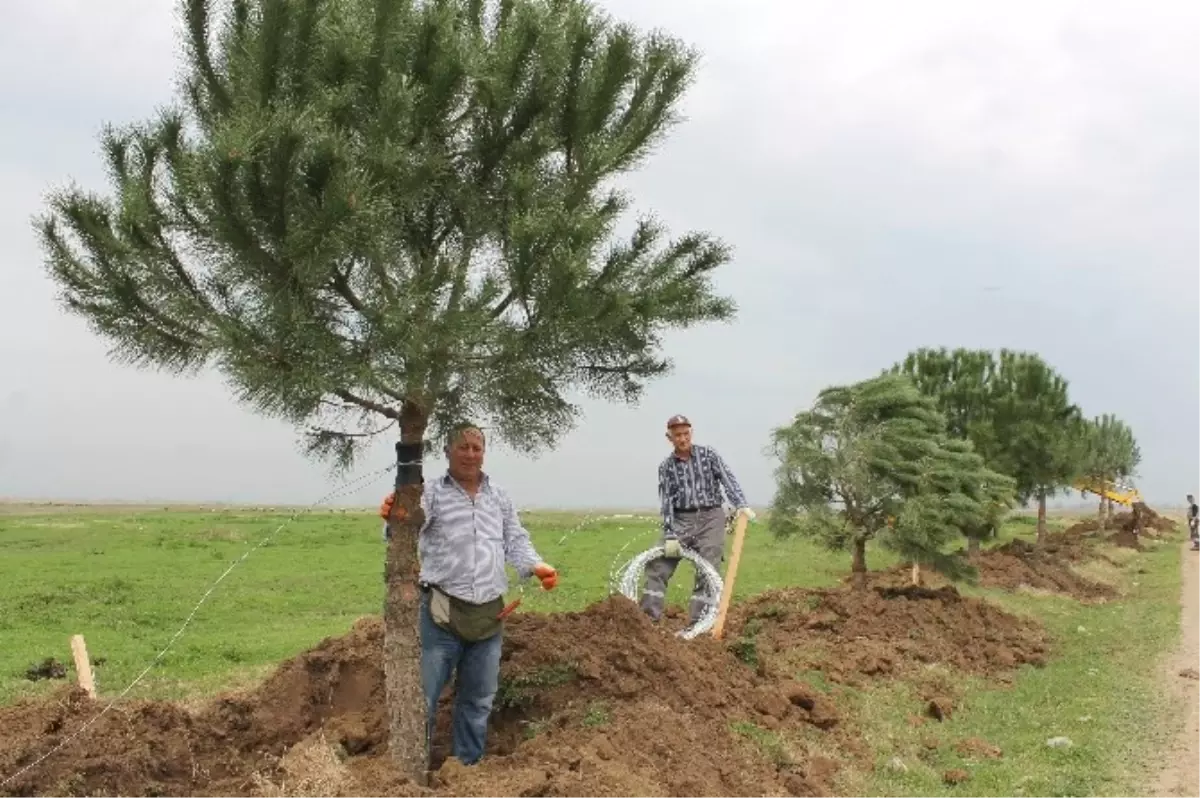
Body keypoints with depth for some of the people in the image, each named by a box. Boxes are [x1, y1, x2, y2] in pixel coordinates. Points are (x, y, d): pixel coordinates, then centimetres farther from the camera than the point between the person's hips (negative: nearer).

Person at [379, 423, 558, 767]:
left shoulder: (499, 497, 12)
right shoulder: (432, 493, -3)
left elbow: (516, 543, 16)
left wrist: (537, 567, -4)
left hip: (488, 615, 5)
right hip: (441, 613, -5)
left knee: (479, 701, 16)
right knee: (422, 698, -2)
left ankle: (468, 767, 31)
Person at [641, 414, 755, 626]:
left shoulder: (708, 454, 2)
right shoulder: (666, 467, 4)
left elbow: (728, 479, -8)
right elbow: (666, 503, -1)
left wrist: (741, 505, -25)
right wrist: (669, 536, -10)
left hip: (710, 518, -2)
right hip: (681, 520, 2)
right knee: (657, 566, -7)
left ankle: (697, 624, -2)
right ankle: (649, 617, -2)